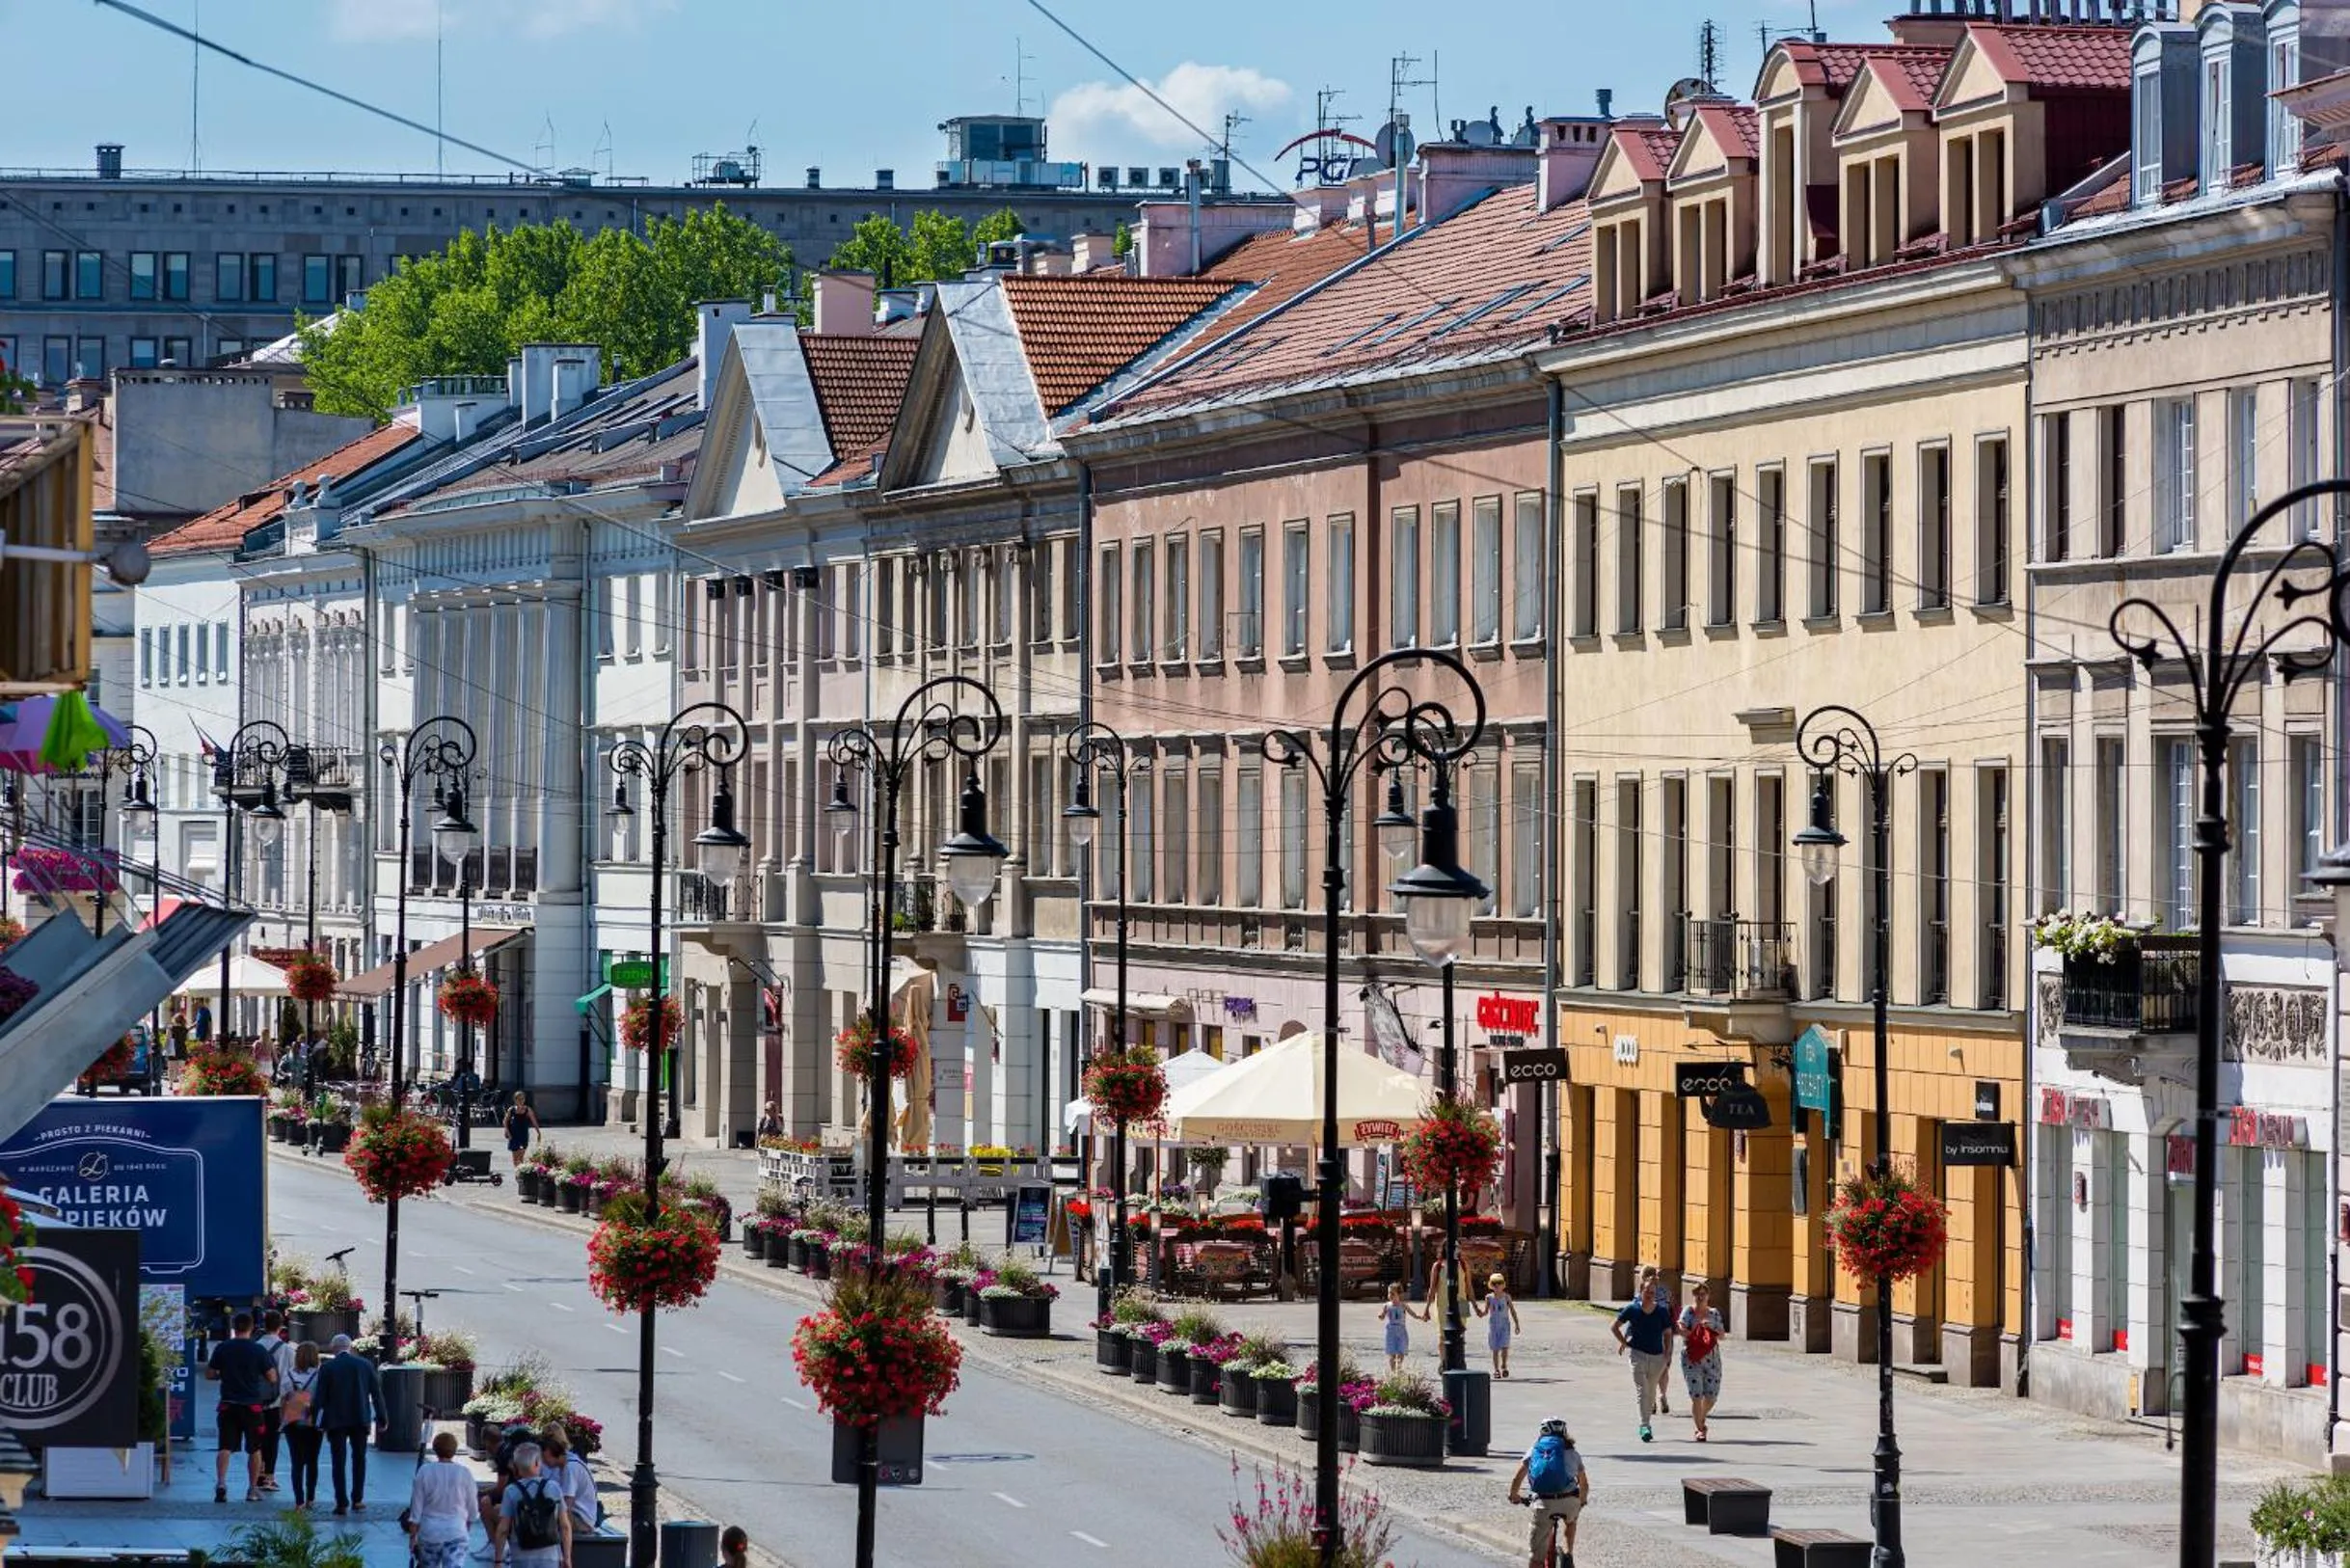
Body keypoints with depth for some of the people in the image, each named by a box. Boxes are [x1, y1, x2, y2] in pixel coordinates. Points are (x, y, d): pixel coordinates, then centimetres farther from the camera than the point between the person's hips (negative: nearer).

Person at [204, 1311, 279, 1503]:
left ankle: (220, 1482, -20)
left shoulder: (222, 1348, 0)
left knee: (225, 1446, 0)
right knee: (254, 1449, 11)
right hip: (253, 1405, -1)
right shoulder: (258, 1350, -6)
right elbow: (272, 1378, -3)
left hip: (228, 1404, 1)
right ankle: (253, 1489, 14)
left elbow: (209, 1375, 6)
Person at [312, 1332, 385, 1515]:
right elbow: (377, 1393, 1)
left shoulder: (327, 1368, -6)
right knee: (359, 1459, 17)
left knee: (339, 1462, 2)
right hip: (360, 1419, 2)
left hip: (336, 1421, -2)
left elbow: (320, 1397, -7)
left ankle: (342, 1503, -2)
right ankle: (357, 1499, 19)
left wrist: (319, 1423, -1)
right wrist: (381, 1420, 6)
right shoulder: (365, 1364, 0)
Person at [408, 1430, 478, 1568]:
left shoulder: (424, 1472, -7)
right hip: (456, 1531, -1)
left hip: (429, 1530, 1)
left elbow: (416, 1506, -4)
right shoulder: (464, 1473, -5)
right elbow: (471, 1507, 5)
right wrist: (468, 1527, 24)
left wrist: (413, 1535, 4)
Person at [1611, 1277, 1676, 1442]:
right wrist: (1624, 1342, -1)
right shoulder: (1632, 1310, -3)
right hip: (1638, 1354, -2)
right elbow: (1615, 1326, 8)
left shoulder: (1662, 1312, 0)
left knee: (1651, 1393, 12)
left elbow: (1668, 1334, 5)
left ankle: (1645, 1423, 28)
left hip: (1657, 1356, 2)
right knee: (1642, 1391, -13)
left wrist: (1667, 1356, -3)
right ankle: (1644, 1426, -18)